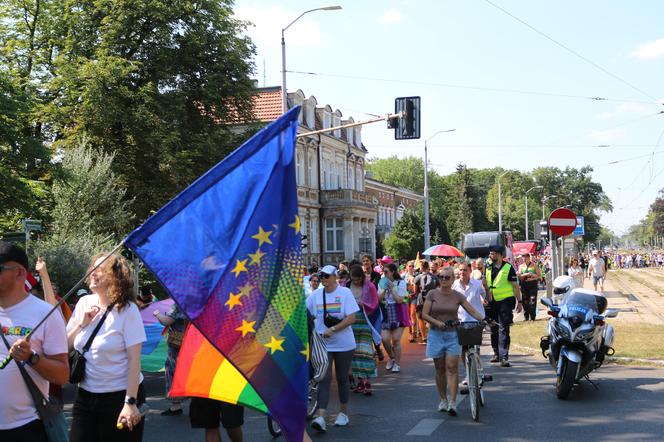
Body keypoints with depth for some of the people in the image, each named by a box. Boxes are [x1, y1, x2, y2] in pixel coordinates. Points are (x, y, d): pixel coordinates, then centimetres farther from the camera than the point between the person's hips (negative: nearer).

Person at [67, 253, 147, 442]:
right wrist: (82, 323, -7)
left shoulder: (127, 309, -11)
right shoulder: (84, 303, 5)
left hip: (119, 396, -5)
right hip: (85, 395, 5)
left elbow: (134, 359, -14)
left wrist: (130, 402, -18)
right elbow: (65, 346, 10)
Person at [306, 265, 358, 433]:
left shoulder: (345, 293, -7)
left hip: (344, 345, -1)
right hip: (322, 345, 1)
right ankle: (320, 417, -13)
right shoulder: (315, 295, 2)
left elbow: (351, 318, -13)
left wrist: (333, 329, -20)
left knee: (342, 379, 10)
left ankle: (343, 413, 26)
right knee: (324, 379, -7)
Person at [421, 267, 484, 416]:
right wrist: (437, 322, -19)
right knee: (440, 369, 6)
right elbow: (424, 314, -4)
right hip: (436, 334, 0)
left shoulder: (458, 296, 1)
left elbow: (472, 311, 0)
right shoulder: (432, 294, 0)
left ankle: (452, 402, -11)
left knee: (452, 367, -10)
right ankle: (443, 400, 19)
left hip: (453, 335, 0)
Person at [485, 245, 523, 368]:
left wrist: (519, 302, -7)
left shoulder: (508, 268, -6)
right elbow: (485, 285, 16)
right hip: (492, 302, 6)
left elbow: (515, 286, -5)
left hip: (506, 301, -5)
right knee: (493, 329, 12)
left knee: (503, 329, -9)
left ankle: (504, 357, -9)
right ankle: (497, 353, 26)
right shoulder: (488, 268, 9)